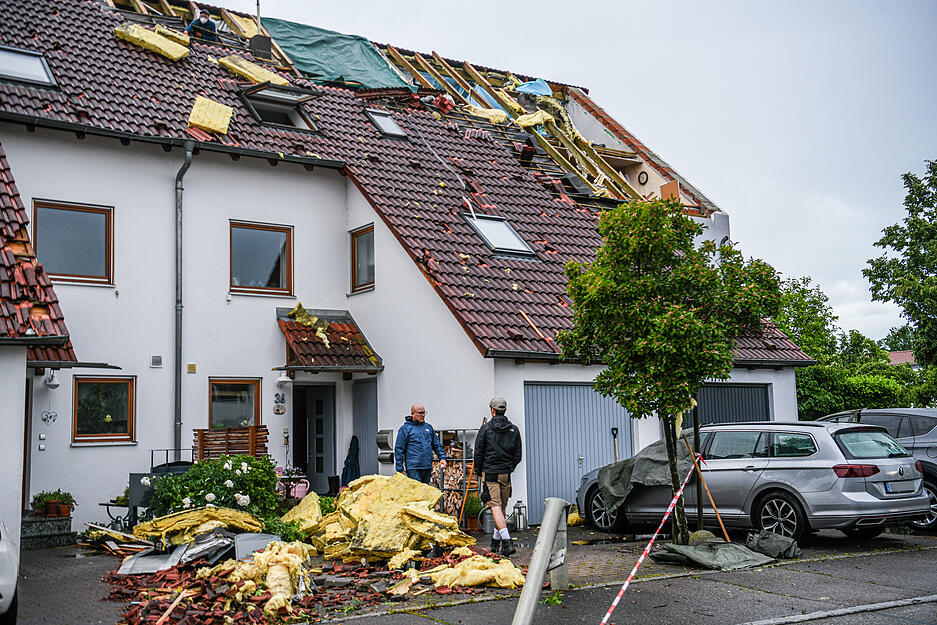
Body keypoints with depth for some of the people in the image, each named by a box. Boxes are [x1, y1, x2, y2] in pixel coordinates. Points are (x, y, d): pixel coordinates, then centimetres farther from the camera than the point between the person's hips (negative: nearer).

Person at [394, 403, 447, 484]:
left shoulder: (429, 427, 16)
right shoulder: (405, 429, -1)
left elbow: (437, 445, 22)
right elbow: (399, 450, -3)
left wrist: (442, 458, 7)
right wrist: (399, 470, -6)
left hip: (427, 467, 6)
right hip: (413, 468, -6)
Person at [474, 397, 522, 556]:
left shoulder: (486, 428, -5)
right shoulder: (514, 430, 7)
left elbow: (478, 452, -3)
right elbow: (518, 455, 9)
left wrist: (478, 472, 9)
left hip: (490, 473, -4)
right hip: (506, 474, 4)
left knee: (496, 508, -10)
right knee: (502, 508, 14)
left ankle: (507, 542, -24)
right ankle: (496, 542, 24)